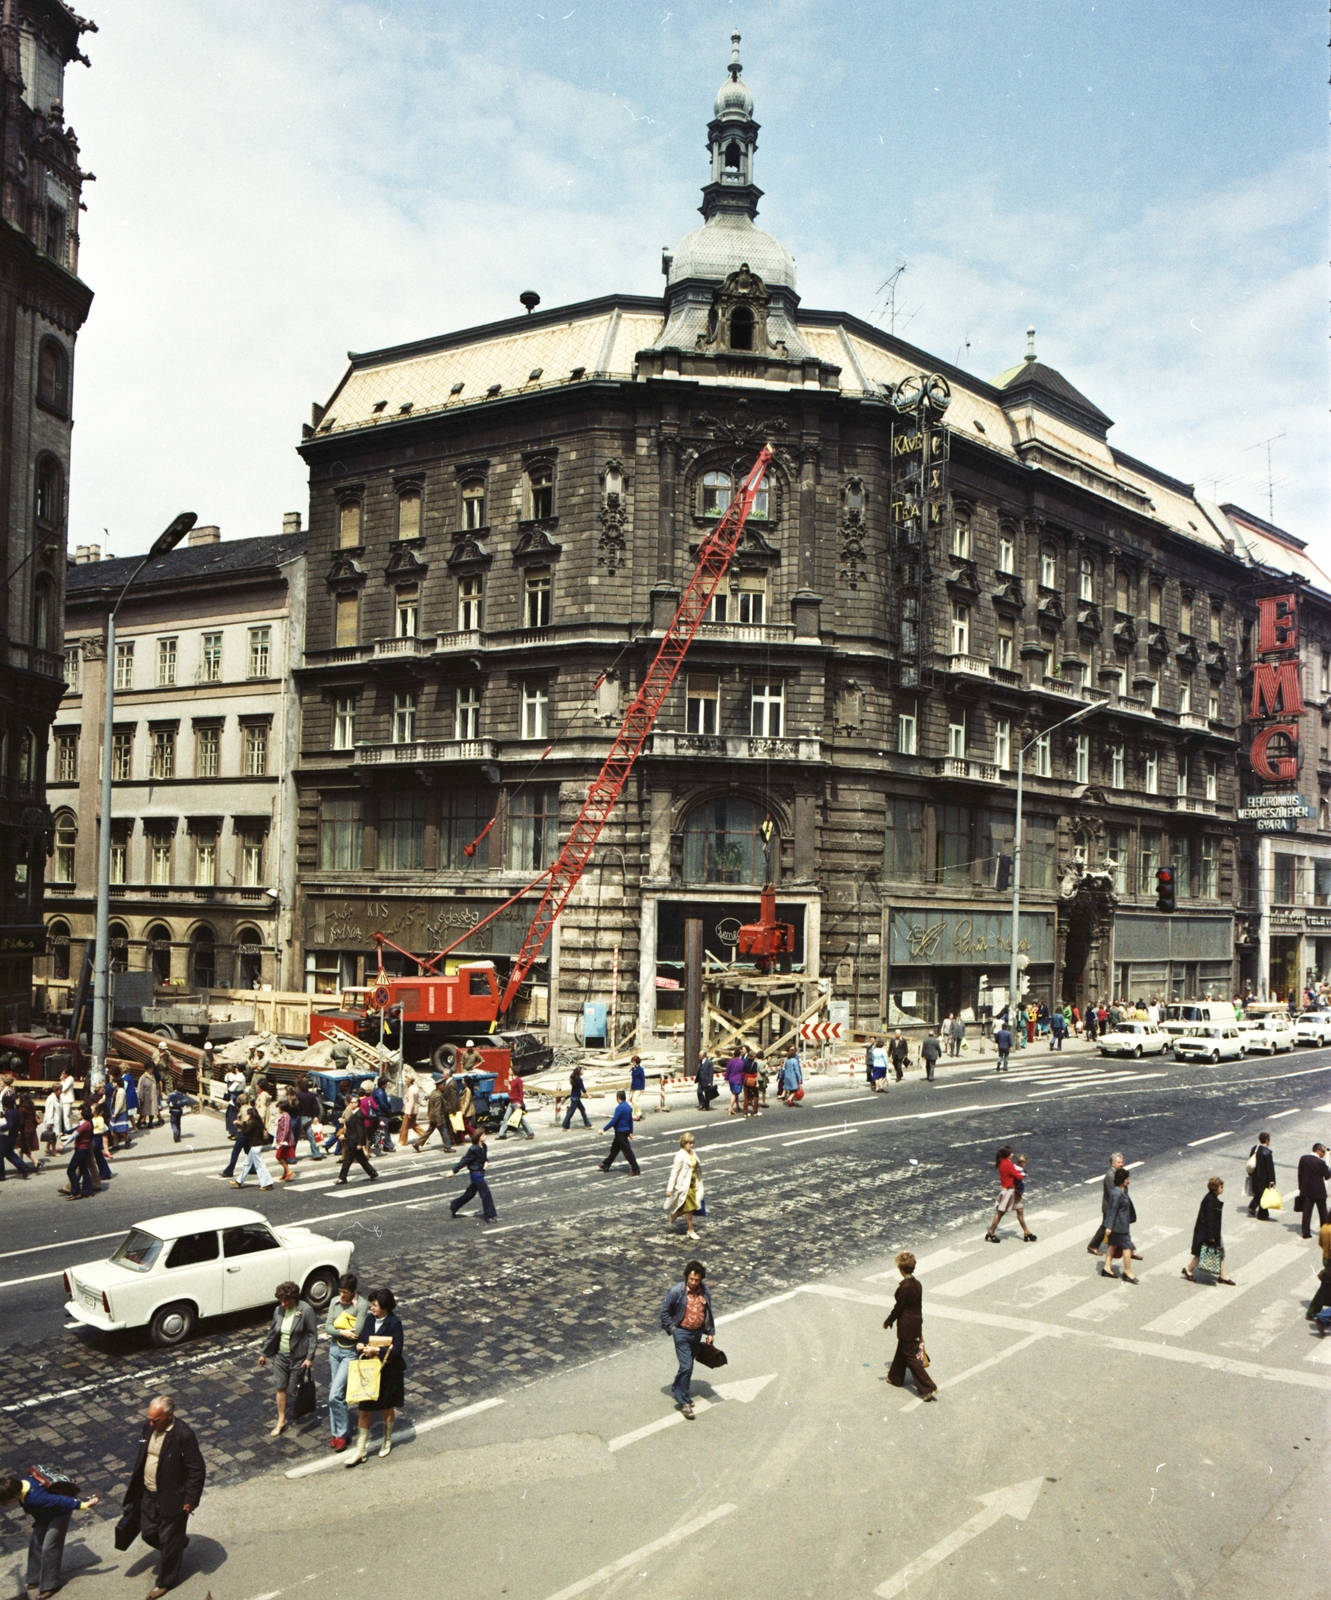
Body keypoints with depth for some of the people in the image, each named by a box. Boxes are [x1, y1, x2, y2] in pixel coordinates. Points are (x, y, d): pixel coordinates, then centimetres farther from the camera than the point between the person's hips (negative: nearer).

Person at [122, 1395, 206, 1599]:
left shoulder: (184, 1435, -27)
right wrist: (135, 1487, 15)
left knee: (169, 1540, 9)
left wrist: (191, 1499, -18)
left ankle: (166, 1580, 32)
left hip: (172, 1498, -7)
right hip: (148, 1494, 7)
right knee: (148, 1533, 19)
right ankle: (179, 1545, 47)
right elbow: (142, 1457, 11)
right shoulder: (149, 1427, -6)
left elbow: (197, 1470, -20)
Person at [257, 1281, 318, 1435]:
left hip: (298, 1357, -5)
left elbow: (313, 1335, -15)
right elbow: (272, 1333, 9)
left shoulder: (306, 1310, -19)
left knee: (294, 1390, 4)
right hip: (281, 1355, 5)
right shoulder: (278, 1310, -3)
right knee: (281, 1388, 8)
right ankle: (281, 1421, 20)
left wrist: (310, 1357, -19)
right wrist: (264, 1353, 13)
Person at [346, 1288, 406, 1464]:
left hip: (388, 1372, -4)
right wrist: (360, 1345, -13)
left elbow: (396, 1351, -21)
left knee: (386, 1408, 15)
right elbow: (362, 1338, 9)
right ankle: (361, 1449, 13)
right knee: (365, 1409, 5)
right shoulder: (369, 1319, -1)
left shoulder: (394, 1323, -18)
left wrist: (375, 1350, -26)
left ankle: (387, 1441, 38)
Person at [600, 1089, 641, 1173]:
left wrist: (604, 1129, -16)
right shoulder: (628, 1107, 8)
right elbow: (631, 1120, 14)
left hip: (620, 1132, -10)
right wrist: (630, 1132, 22)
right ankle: (606, 1165, 30)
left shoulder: (620, 1108, -20)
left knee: (627, 1151, -4)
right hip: (625, 1131, 10)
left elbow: (613, 1121, -23)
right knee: (614, 1149, 19)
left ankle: (636, 1169, 0)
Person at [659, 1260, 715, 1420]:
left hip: (697, 1333, 5)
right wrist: (671, 1329, -11)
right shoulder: (676, 1291, -17)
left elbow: (708, 1312, 10)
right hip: (682, 1333, -5)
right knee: (686, 1367, -10)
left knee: (688, 1366, 17)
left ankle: (677, 1390, 38)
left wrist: (710, 1332, 9)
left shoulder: (704, 1292, -3)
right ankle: (683, 1402, 0)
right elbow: (664, 1311, -8)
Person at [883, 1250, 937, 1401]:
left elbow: (898, 1308, -19)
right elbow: (919, 1305, 8)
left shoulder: (904, 1287, -27)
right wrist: (919, 1323, 19)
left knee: (910, 1357, 2)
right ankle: (896, 1378, 43)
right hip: (916, 1323, 9)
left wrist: (888, 1322, -4)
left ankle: (928, 1388, 0)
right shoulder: (917, 1284, -2)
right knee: (902, 1350, 25)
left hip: (906, 1326, -9)